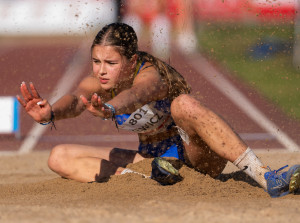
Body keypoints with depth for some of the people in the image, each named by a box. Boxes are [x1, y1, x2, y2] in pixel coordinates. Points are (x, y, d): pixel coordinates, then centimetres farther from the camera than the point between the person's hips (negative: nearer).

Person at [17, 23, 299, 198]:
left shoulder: (151, 74, -26)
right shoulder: (98, 82, -9)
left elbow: (135, 95, -51)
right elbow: (75, 100, -31)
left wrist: (108, 109, -75)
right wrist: (50, 114, -56)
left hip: (197, 155, -6)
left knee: (183, 105, -41)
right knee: (59, 158, -10)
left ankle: (267, 178, -45)